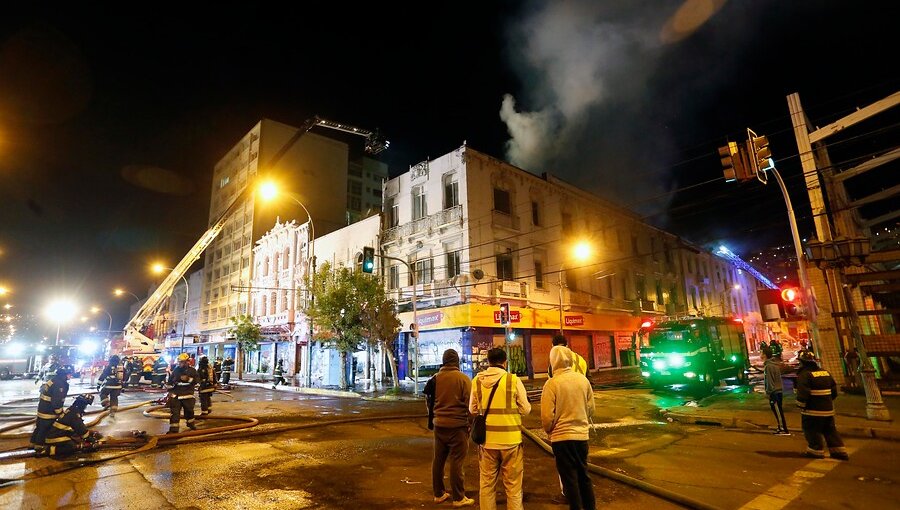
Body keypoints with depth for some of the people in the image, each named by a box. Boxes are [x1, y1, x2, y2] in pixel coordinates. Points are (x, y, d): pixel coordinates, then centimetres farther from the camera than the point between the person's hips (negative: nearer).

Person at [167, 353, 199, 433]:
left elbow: (195, 381, -8)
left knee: (189, 410, 14)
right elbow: (170, 381, 12)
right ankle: (173, 429, -1)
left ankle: (191, 424, 35)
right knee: (175, 412, -4)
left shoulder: (192, 370, -2)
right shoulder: (176, 370, 4)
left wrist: (188, 379, -25)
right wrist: (170, 391, 5)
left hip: (188, 395, -1)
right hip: (176, 395, 1)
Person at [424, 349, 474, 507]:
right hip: (457, 425, -4)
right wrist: (471, 424, 4)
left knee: (438, 459, 15)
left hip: (439, 424, 5)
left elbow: (429, 401, 11)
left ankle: (439, 494, 27)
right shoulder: (463, 379, -11)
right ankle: (458, 498, 12)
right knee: (456, 461, 3)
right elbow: (469, 403, -9)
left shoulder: (435, 378, 1)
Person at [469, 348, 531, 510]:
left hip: (487, 439, 2)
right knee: (513, 485, 12)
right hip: (510, 440, -2)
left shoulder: (477, 381, -2)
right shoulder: (514, 380, -11)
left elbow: (473, 409, 7)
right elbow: (525, 410, -5)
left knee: (487, 483, 15)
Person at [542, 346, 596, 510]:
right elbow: (591, 408, 5)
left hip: (562, 436, -4)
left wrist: (548, 430, 5)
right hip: (582, 434, 5)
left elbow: (547, 416, -15)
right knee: (583, 474, 20)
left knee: (569, 477, 9)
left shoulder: (552, 383, -16)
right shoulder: (583, 379, -4)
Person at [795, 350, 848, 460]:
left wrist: (801, 405, -8)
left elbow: (803, 393, -21)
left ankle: (816, 450, 8)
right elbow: (834, 390, 15)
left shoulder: (804, 375, -16)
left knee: (812, 430, 4)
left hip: (813, 410, -8)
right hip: (828, 409, 8)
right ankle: (839, 450, 20)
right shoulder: (826, 372, 10)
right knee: (830, 430, 17)